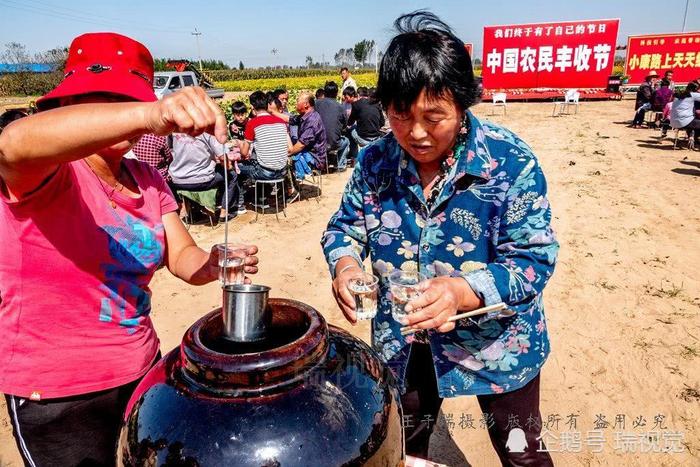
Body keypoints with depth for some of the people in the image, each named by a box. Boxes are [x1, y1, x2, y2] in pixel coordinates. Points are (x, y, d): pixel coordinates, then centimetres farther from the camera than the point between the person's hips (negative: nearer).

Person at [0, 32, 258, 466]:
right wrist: (152, 115, -56)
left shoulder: (148, 180, 2)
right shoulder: (49, 174, -18)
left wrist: (216, 263, -27)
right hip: (57, 395, -6)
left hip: (142, 370, 6)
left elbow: (183, 258, -4)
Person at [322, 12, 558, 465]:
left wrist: (463, 291, -41)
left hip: (496, 342, -2)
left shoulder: (510, 161, -22)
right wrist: (345, 265, -24)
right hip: (403, 343, 3)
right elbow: (345, 227, 0)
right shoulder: (375, 162, -11)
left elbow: (534, 258, -22)